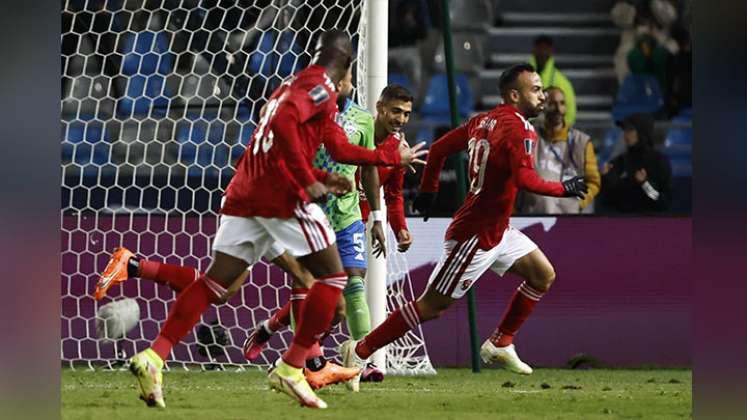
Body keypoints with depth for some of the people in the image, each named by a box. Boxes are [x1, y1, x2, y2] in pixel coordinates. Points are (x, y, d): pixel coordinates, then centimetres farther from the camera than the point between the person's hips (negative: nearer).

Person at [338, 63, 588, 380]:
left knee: (543, 275, 12)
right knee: (434, 304, -5)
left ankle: (500, 343, 17)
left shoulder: (482, 122, 9)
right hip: (476, 233, -10)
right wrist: (564, 189, -15)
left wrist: (428, 191, 24)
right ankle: (360, 350, 0)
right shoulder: (518, 128, -18)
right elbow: (525, 179, -29)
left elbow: (439, 148, 15)